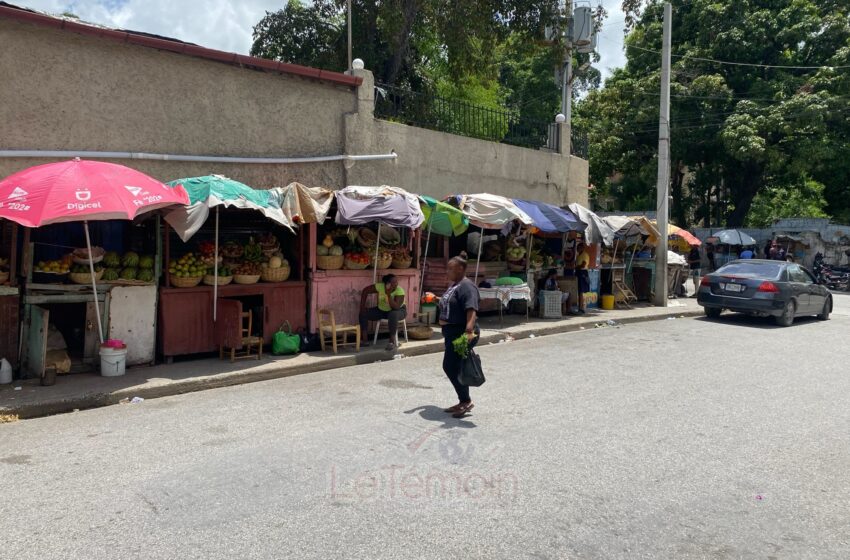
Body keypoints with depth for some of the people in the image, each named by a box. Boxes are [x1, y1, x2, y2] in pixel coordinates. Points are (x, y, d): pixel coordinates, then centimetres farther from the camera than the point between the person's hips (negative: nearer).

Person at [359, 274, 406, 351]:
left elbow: (396, 307, -36)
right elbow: (365, 290, -6)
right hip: (381, 310, 5)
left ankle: (392, 342, -30)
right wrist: (362, 305, -11)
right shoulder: (380, 286, -18)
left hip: (398, 311, -4)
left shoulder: (399, 291, -27)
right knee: (363, 313, -11)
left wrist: (389, 295, -40)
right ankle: (365, 341, -7)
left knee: (393, 315, -40)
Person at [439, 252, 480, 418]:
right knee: (453, 367, 12)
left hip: (461, 333, -10)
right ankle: (463, 402, 22)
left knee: (451, 367, -9)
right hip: (452, 333, 10)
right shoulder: (454, 285, 15)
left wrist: (469, 331, -39)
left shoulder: (466, 286, -17)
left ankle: (466, 401, 2)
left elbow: (471, 311, -29)